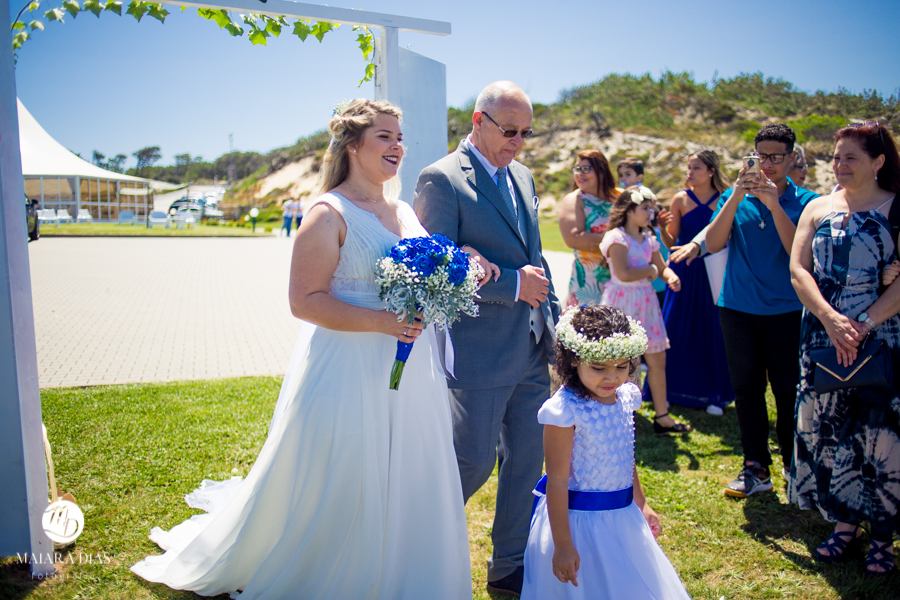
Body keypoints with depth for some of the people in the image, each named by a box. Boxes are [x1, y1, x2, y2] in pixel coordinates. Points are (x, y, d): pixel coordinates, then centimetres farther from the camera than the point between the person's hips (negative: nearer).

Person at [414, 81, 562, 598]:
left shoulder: (524, 177, 14)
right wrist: (513, 284, -16)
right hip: (481, 352, -7)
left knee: (527, 459, 13)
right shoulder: (442, 179, -10)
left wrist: (552, 321, 13)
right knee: (474, 462, 2)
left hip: (532, 350, 7)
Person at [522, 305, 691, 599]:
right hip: (580, 520, -7)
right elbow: (557, 479, -20)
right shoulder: (565, 409, -23)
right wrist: (562, 544, -17)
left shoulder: (625, 397, -1)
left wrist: (640, 504, 21)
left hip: (623, 516, 7)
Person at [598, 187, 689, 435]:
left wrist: (670, 276, -4)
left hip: (645, 301, 8)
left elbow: (661, 267, 19)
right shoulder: (617, 237, -12)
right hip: (622, 301, -7)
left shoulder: (648, 238, 12)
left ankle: (662, 416, 22)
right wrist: (650, 270, -8)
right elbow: (623, 274, -23)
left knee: (658, 359, 10)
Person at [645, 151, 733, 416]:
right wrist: (661, 227, -16)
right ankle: (669, 391, 18)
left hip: (712, 272, 0)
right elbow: (671, 243, 1)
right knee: (676, 329, 3)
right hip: (684, 271, 1)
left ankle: (714, 393, 16)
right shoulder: (680, 199, 2)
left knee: (712, 331, 2)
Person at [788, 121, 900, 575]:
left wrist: (864, 324, -18)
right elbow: (797, 269, 0)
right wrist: (830, 319, -13)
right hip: (823, 339, 3)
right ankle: (844, 522, 24)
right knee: (828, 430, 7)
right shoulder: (818, 209, 9)